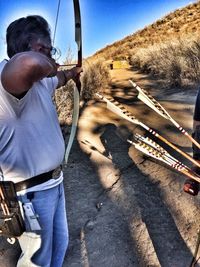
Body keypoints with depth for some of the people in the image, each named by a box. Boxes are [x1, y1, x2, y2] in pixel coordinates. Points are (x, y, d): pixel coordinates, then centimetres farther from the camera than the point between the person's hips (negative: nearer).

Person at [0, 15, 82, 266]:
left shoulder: (39, 80, 4)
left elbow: (58, 79, 28)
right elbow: (29, 63, -49)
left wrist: (72, 72, 49)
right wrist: (47, 64, -25)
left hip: (53, 182, 9)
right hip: (32, 192, -9)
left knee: (60, 243, 29)